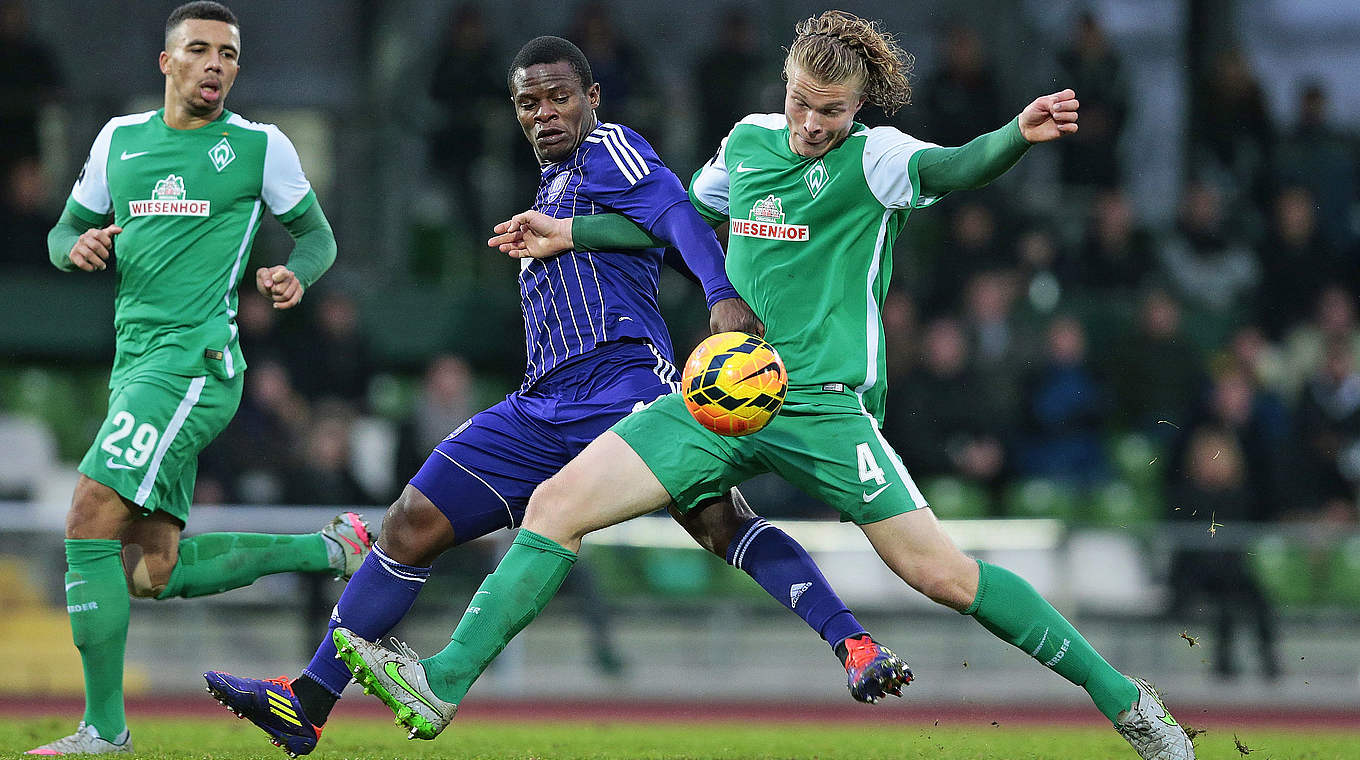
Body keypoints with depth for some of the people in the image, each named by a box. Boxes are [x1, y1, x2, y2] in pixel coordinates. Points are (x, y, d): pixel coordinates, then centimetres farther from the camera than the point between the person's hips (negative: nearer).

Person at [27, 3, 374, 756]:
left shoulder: (259, 147, 1)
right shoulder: (120, 138, 14)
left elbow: (316, 234, 12)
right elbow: (64, 235, 21)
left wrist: (295, 275, -10)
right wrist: (79, 247, -3)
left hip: (193, 360, -7)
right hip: (136, 361, 7)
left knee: (89, 521, -17)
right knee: (151, 573, 6)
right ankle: (328, 549, 23)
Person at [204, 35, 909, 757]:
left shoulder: (608, 150, 2)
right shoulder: (551, 188, 29)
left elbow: (676, 212, -16)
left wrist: (723, 296, -31)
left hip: (624, 380, -8)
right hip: (541, 408, 8)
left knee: (719, 520, -27)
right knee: (411, 525, 1)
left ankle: (856, 652, -31)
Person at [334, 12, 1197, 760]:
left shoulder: (873, 159, -7)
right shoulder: (748, 141, 10)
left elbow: (953, 168, -29)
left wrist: (1019, 134, -49)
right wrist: (574, 233, 27)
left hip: (825, 405, -6)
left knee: (938, 569, -13)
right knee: (559, 502, -6)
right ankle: (442, 687, -5)